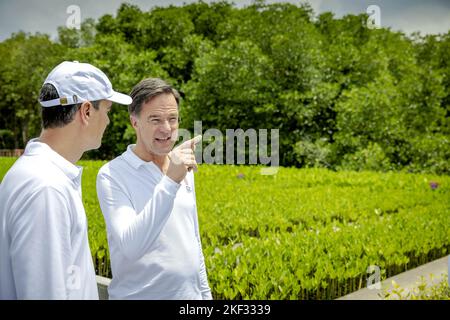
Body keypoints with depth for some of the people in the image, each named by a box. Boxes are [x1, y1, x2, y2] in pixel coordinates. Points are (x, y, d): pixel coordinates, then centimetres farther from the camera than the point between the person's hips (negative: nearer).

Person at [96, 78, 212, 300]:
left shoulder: (184, 170, 4)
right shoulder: (111, 176, -15)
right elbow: (131, 247, -28)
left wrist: (205, 292, 13)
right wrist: (170, 182, -33)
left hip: (190, 294, 5)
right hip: (140, 295, -5)